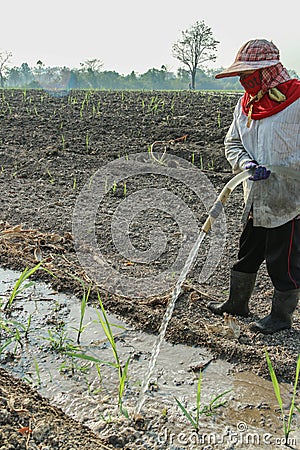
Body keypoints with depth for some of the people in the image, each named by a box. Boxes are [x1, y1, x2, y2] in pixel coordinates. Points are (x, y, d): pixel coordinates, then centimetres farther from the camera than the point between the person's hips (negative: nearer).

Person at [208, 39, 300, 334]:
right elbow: (232, 143, 11)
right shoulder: (245, 104, 7)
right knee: (247, 253, 20)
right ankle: (237, 303, 38)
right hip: (256, 199, 7)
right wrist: (246, 163, -9)